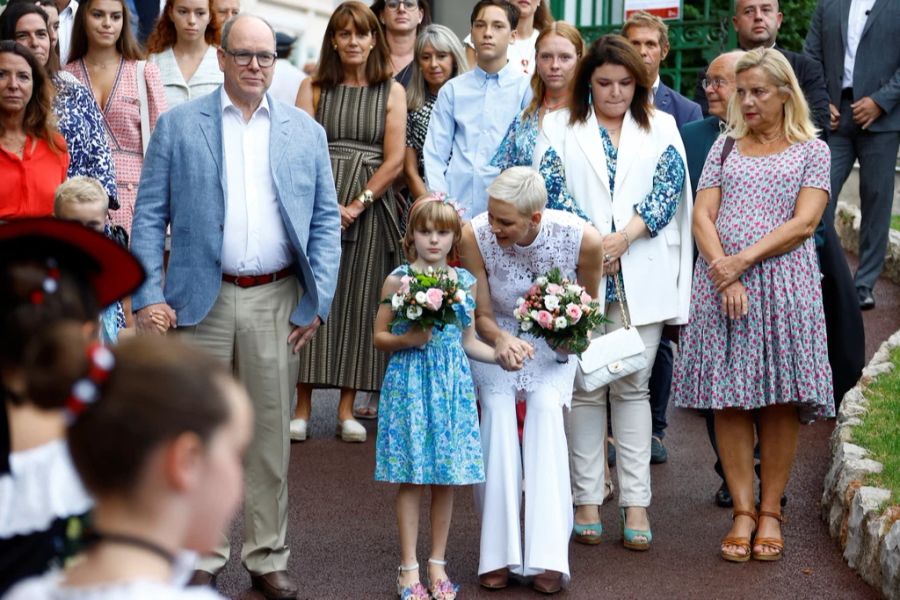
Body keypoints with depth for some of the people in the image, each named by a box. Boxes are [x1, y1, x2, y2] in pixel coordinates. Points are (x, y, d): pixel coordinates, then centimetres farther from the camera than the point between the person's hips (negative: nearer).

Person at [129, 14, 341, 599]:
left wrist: (318, 301, -1)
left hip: (278, 301, 1)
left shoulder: (306, 132, 8)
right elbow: (149, 216, 1)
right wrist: (148, 296, -8)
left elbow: (326, 221, 8)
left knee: (272, 434, 7)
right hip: (201, 298, -1)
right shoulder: (178, 125, 3)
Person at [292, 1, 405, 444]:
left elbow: (394, 160, 0)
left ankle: (347, 409, 6)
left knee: (359, 303, 1)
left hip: (370, 205, 0)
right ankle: (302, 408, 1)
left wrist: (356, 205, -9)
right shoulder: (313, 87, 8)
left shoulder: (392, 92, 7)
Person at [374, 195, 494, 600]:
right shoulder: (398, 280, -2)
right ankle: (409, 566, 9)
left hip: (451, 385, 3)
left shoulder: (465, 282, 7)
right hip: (409, 383, -3)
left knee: (447, 476, 6)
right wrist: (408, 339, -16)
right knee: (410, 477, 0)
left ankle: (437, 563, 18)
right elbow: (379, 336, 1)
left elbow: (468, 342, 13)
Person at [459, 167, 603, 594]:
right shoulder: (475, 237, -27)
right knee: (497, 409, -24)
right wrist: (501, 340, -35)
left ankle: (547, 556, -23)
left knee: (546, 407, -24)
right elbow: (481, 316, -15)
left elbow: (588, 303, -2)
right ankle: (498, 553, -18)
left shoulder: (581, 238, -25)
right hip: (496, 339, 0)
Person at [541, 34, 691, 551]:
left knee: (633, 386, 0)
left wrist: (624, 236, -13)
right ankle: (588, 498, 6)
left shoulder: (661, 128, 13)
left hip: (641, 275, 1)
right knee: (585, 387, 1)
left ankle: (636, 502, 0)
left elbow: (670, 186, 0)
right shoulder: (560, 127, 10)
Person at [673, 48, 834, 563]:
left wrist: (743, 260, -13)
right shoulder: (724, 148, 15)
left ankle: (771, 512, 6)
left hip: (784, 282, -2)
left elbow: (804, 222, -4)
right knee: (729, 399, -2)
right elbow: (702, 215, 5)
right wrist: (722, 271, -11)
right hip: (722, 282, 2)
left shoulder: (812, 150, 8)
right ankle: (743, 512, 2)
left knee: (780, 400, -3)